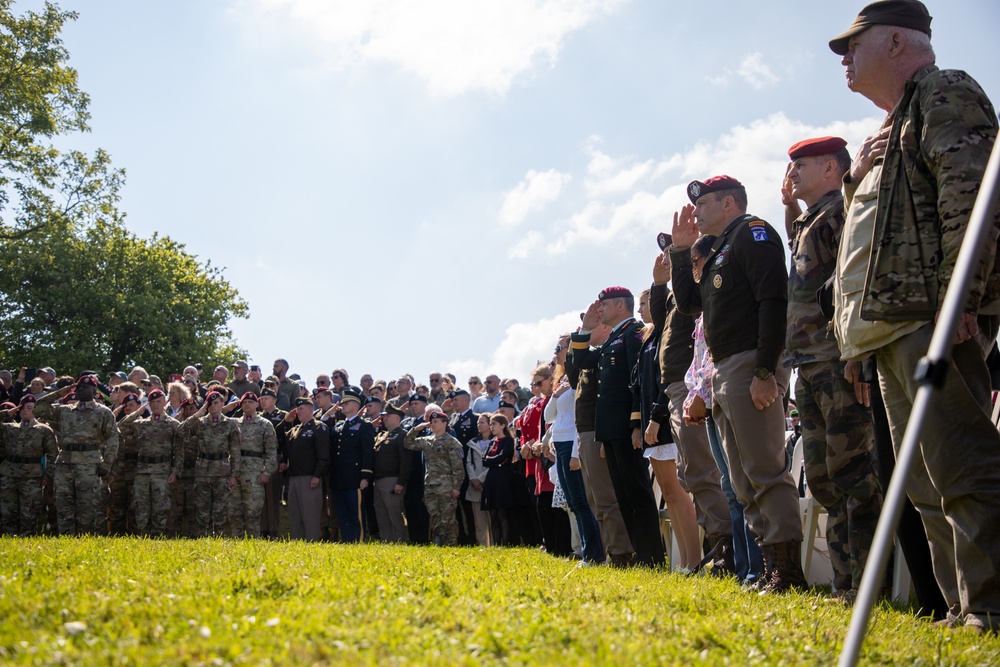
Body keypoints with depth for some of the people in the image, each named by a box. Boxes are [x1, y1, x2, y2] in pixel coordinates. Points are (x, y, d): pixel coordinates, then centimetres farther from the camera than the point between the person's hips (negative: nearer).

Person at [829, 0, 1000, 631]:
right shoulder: (894, 130, 30)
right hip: (894, 328, 11)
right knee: (927, 482, 9)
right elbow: (862, 217, 32)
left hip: (929, 318, -11)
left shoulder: (944, 93, -1)